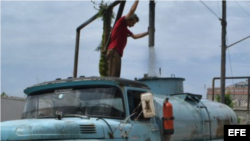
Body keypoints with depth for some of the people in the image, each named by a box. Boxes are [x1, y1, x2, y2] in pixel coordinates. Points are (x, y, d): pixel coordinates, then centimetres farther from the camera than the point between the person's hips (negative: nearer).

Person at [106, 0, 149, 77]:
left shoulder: (125, 29, 26)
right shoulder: (121, 22, 1)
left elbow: (135, 36, 39)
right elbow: (132, 10, -4)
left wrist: (147, 33, 37)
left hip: (118, 53, 10)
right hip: (113, 52, -10)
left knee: (115, 76, 5)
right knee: (112, 76, -17)